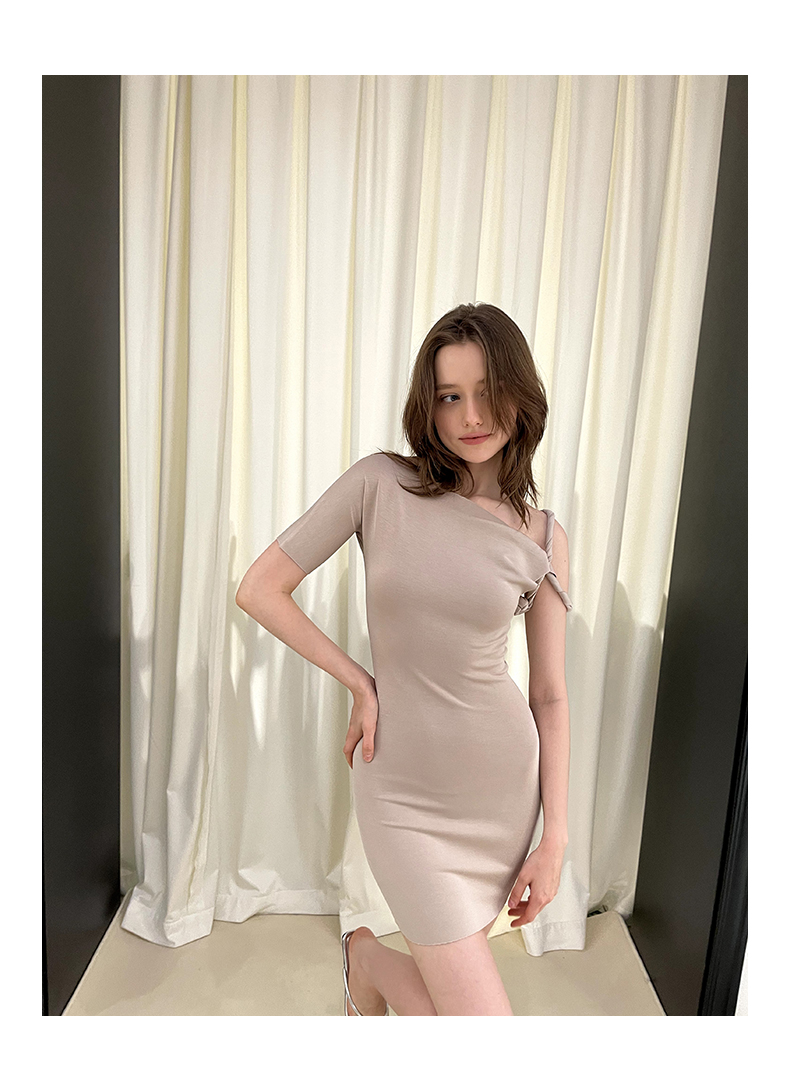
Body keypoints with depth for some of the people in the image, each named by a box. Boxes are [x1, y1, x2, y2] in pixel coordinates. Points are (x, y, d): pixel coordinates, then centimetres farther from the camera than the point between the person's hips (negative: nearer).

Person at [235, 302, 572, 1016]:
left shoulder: (543, 538, -4)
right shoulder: (380, 484, -11)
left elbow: (550, 694, 0)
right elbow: (259, 590, -8)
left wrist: (555, 837, 0)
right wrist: (360, 683, -8)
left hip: (504, 780, 3)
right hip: (404, 789, -2)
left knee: (441, 989, 15)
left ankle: (370, 968, 50)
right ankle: (367, 957, 32)